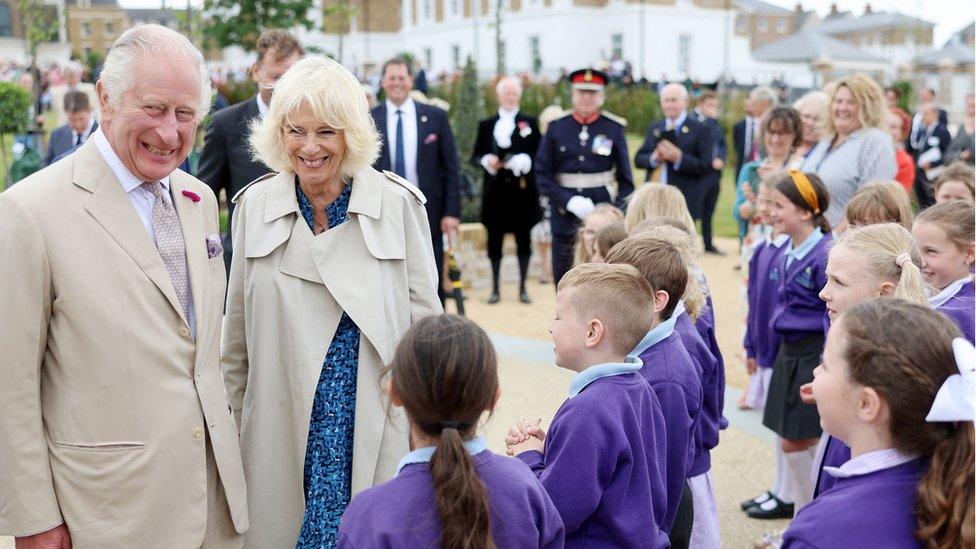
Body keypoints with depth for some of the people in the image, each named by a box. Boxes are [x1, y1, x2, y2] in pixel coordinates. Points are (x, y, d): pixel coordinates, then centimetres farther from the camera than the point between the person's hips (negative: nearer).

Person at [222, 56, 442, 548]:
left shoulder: (399, 203, -4)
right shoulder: (254, 205, 2)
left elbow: (424, 319, 0)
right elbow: (238, 332, 9)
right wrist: (230, 423, 10)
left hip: (376, 429, -1)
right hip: (281, 431, 2)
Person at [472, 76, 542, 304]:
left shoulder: (530, 123, 8)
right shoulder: (486, 125, 11)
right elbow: (475, 156, 8)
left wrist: (525, 162, -15)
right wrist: (487, 161, -12)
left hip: (523, 190, -1)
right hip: (495, 191, 1)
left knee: (524, 240, 3)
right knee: (494, 240, 3)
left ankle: (523, 288, 12)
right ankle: (495, 288, 13)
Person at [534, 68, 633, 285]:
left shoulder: (614, 129, 2)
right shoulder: (556, 128, 3)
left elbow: (626, 179, 5)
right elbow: (542, 174, 0)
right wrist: (569, 201, -13)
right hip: (564, 208, 1)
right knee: (562, 275, 7)